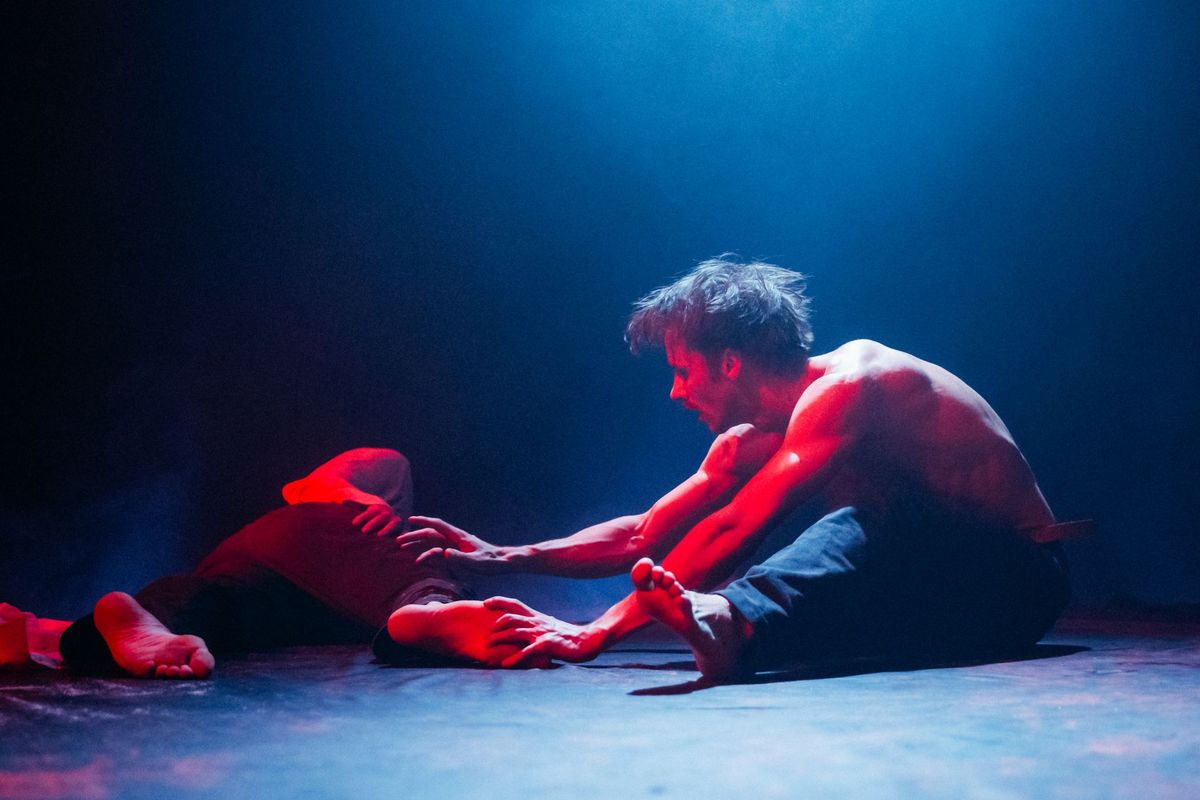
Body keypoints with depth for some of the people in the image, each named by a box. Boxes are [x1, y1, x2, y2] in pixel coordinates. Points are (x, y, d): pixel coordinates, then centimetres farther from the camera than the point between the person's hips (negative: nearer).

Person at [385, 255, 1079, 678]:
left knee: (863, 517, -36)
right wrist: (505, 558, 4)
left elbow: (733, 530, -28)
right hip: (925, 584, 8)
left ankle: (727, 624, -60)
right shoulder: (751, 444, 9)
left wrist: (598, 633, -32)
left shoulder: (847, 383, -19)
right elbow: (644, 536, 11)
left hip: (1018, 579, -8)